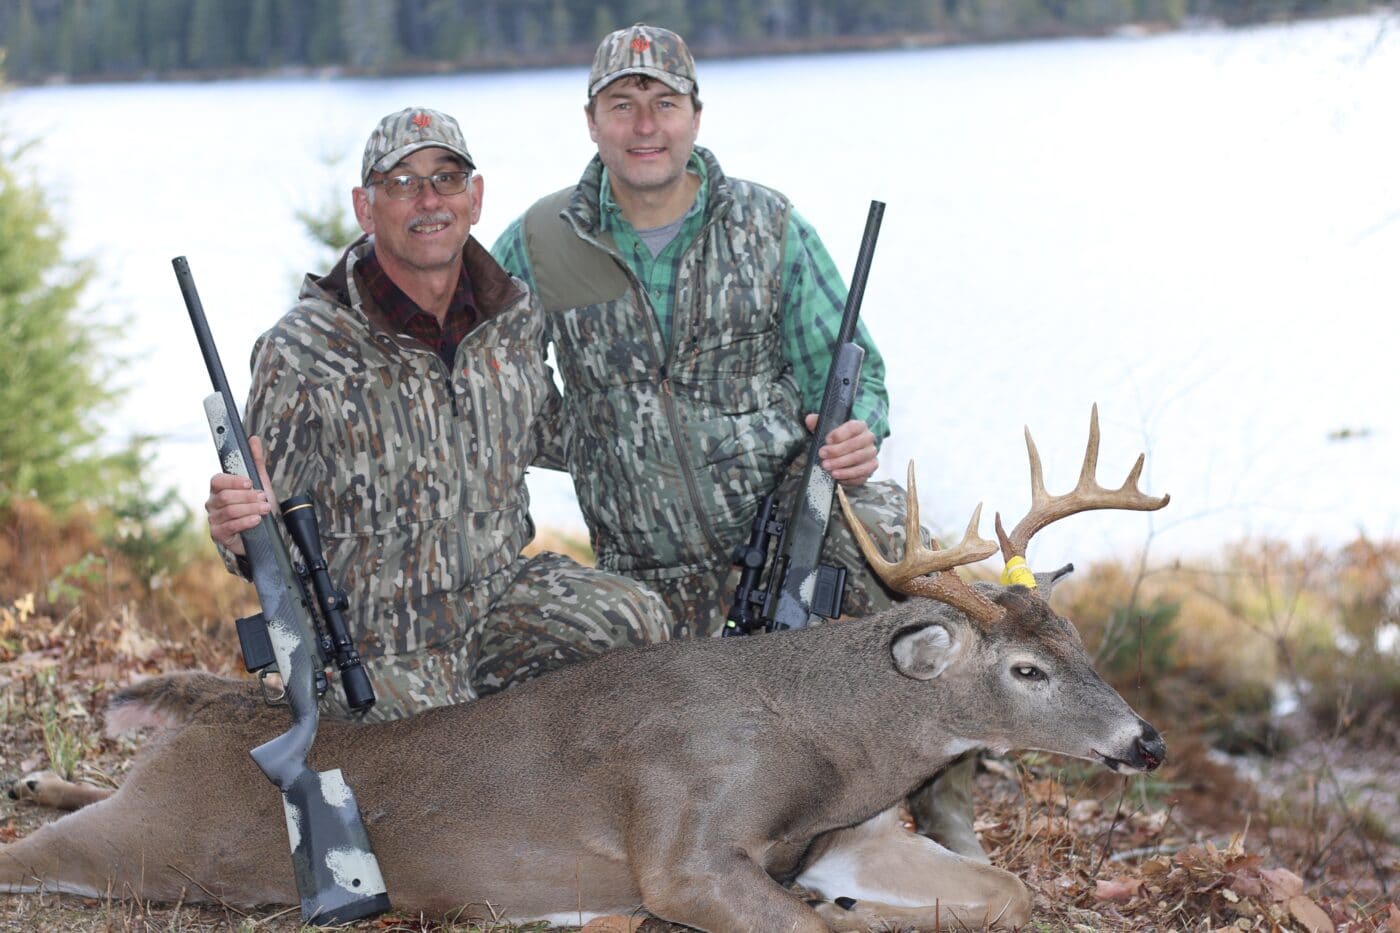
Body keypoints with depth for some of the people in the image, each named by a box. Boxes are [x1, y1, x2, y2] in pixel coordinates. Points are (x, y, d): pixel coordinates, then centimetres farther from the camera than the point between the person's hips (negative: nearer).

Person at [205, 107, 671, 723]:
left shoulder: (514, 314, 0)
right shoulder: (303, 351, -17)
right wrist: (240, 534, -36)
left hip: (502, 591, 5)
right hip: (379, 644, -5)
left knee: (639, 623, -17)